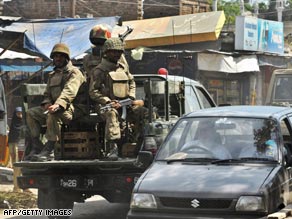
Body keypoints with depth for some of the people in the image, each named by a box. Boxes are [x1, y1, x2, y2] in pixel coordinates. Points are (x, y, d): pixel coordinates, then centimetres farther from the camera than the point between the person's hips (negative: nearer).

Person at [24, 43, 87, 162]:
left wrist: (58, 105, -39)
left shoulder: (74, 72, -5)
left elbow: (69, 92, -22)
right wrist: (47, 103, -3)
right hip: (55, 107, 8)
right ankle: (36, 147, -12)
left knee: (54, 114, -38)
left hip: (74, 108, -8)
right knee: (31, 113, -6)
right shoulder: (52, 75, 22)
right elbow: (47, 94, 23)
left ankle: (49, 150, -37)